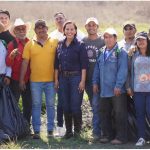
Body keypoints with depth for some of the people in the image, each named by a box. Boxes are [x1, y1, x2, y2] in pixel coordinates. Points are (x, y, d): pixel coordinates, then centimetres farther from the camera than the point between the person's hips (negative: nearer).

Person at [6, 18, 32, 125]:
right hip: (15, 80, -3)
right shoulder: (12, 44, -3)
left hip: (28, 80, 4)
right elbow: (8, 63, -11)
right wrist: (12, 55, -30)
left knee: (28, 106, 10)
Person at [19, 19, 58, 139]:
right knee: (36, 105, 4)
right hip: (35, 81, 1)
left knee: (50, 105, 6)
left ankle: (50, 130, 15)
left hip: (51, 80, 0)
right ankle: (36, 131, 9)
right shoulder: (30, 44, 4)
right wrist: (21, 79, 2)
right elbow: (25, 62, 5)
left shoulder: (55, 42, 2)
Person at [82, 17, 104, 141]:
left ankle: (97, 131, -8)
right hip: (87, 78, 5)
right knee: (94, 105, 13)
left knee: (96, 104, -11)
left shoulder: (102, 41, -5)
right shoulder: (82, 41, 7)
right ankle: (100, 126, 24)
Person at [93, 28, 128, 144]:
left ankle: (121, 137, 5)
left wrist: (118, 85, -18)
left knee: (119, 114, -2)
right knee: (104, 113, 13)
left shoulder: (121, 52, -8)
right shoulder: (102, 53, 13)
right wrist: (95, 82, 10)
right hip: (104, 90, 7)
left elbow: (123, 70, -14)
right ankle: (107, 135, 24)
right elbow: (97, 68, 18)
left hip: (117, 90, -7)